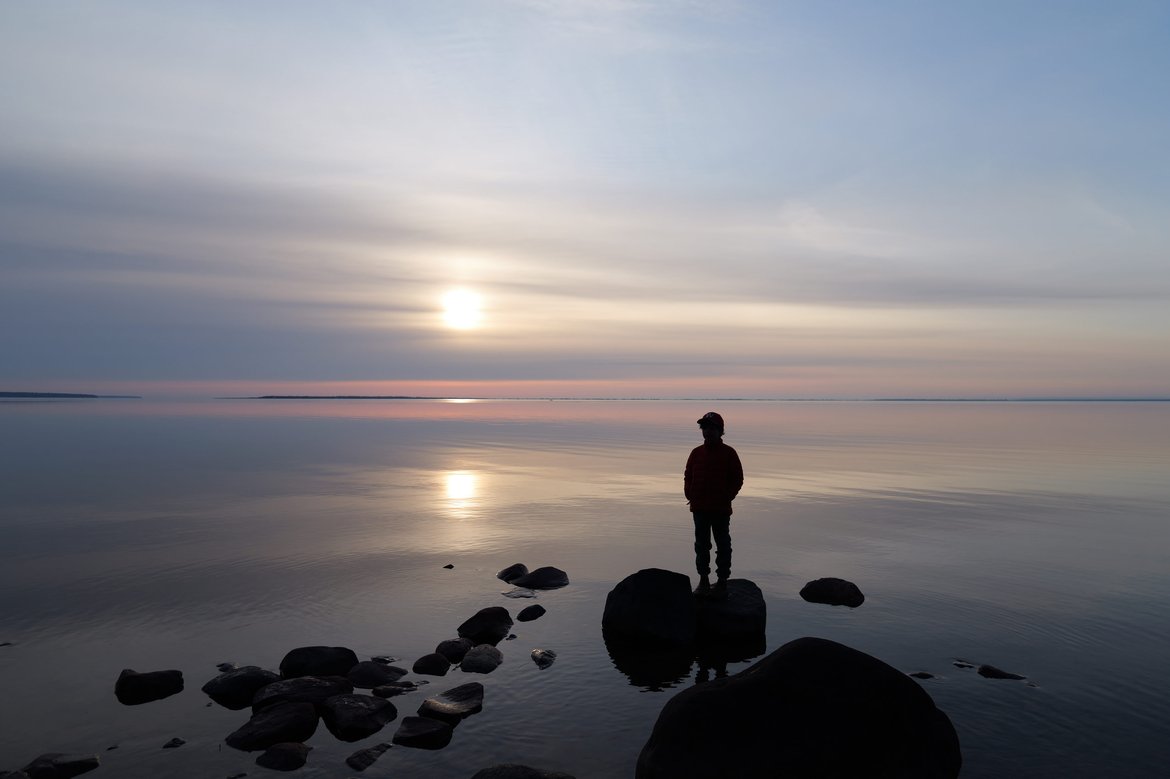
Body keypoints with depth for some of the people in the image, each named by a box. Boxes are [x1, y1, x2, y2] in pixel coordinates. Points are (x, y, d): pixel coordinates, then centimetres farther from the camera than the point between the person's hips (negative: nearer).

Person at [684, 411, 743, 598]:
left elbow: (737, 479, -2)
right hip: (699, 508, 4)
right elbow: (688, 476, 13)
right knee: (701, 545, 11)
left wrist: (726, 497, -10)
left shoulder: (728, 453, -5)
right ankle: (703, 580, 21)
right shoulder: (696, 453, 6)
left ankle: (722, 581, 13)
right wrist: (689, 494, 0)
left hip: (721, 509, -4)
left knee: (723, 546, 4)